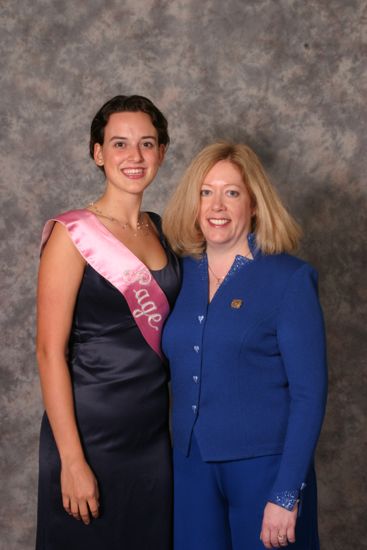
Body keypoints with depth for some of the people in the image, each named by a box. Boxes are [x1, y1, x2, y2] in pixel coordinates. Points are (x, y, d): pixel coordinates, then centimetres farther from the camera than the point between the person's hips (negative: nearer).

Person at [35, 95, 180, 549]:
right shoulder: (72, 234, -12)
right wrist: (72, 460, -17)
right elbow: (50, 352, -14)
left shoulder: (160, 230, 7)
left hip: (153, 429, 6)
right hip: (91, 431, -6)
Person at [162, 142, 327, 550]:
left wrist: (287, 494, -15)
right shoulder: (181, 273, 3)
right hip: (192, 465, 4)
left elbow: (309, 393, -12)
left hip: (263, 468, -4)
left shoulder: (289, 278, -9)